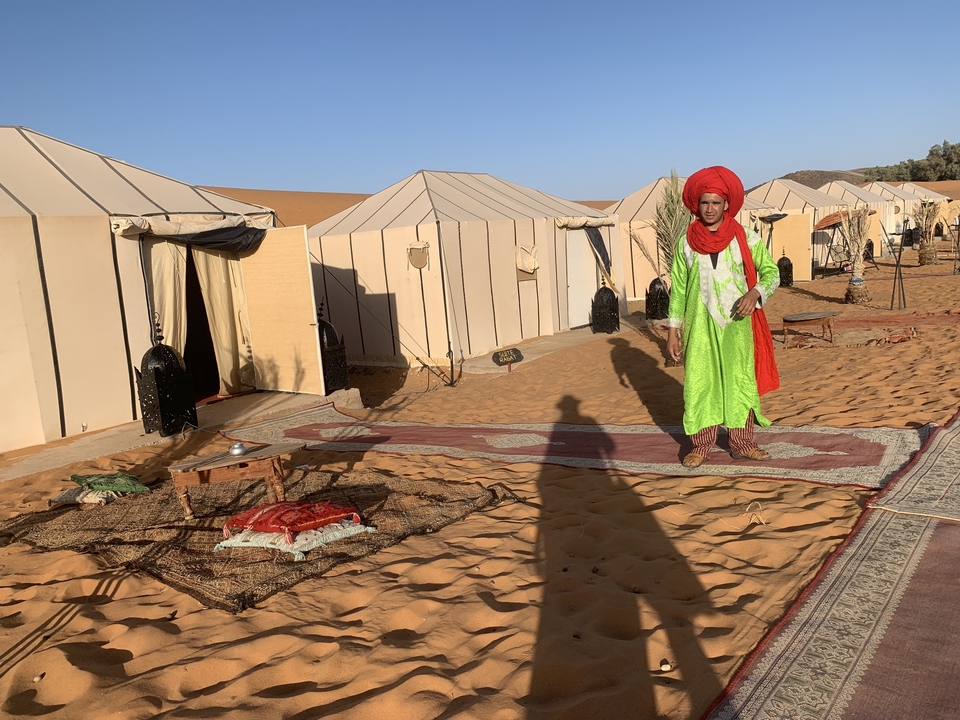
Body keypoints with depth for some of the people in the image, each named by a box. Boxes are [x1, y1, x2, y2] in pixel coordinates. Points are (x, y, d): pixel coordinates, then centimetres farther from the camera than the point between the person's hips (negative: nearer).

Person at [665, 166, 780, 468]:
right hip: (700, 327, 1)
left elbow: (771, 272, 0)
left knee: (740, 382, 7)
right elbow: (677, 289, 4)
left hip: (737, 325, 0)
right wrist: (673, 331, 1)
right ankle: (701, 445, 15)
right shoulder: (686, 242, 1)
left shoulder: (746, 239, -2)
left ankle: (742, 443, 19)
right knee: (699, 383, 3)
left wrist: (755, 293, -21)